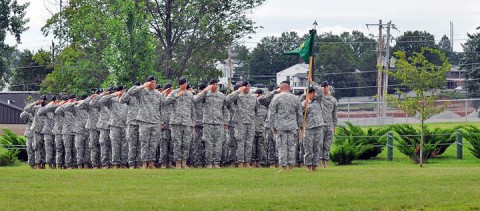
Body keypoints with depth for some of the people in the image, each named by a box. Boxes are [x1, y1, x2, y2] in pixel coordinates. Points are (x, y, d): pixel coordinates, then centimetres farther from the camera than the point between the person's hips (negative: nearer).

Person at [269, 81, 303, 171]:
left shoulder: (276, 98, -1)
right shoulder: (295, 98, 9)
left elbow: (272, 113, -2)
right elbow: (299, 114, 12)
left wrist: (273, 126, 4)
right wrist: (298, 126, 19)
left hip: (280, 126, -3)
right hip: (292, 126, 3)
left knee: (282, 147, -1)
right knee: (291, 146, 7)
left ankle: (283, 166, -3)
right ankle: (291, 166, 6)